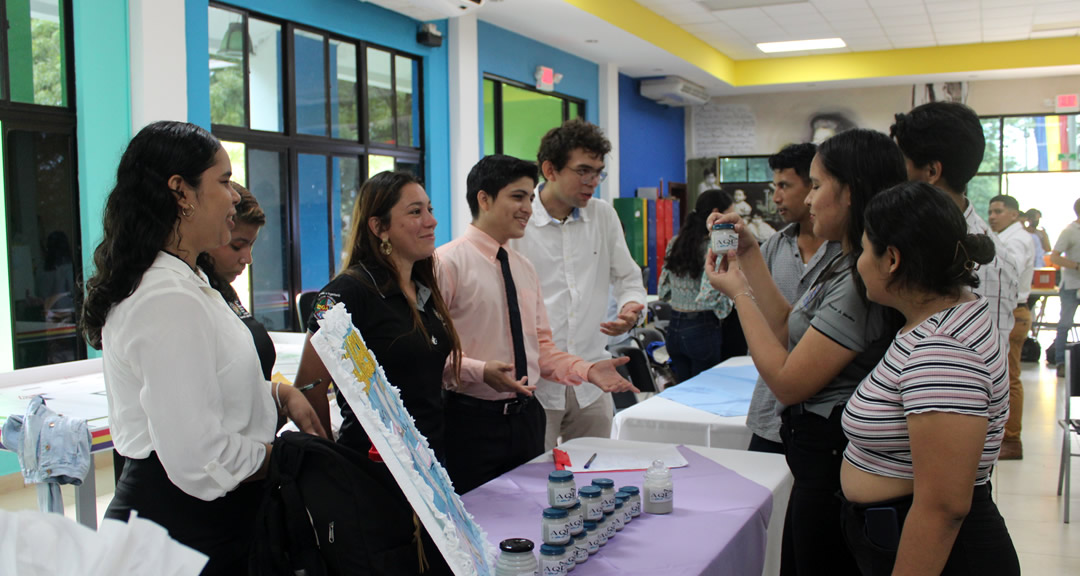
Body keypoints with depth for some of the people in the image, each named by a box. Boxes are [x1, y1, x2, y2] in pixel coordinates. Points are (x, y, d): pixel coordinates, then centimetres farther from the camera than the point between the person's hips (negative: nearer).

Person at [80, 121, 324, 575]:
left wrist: (280, 395, 7)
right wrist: (279, 455, -11)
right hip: (185, 528, -10)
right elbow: (199, 460, -29)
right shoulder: (170, 300, -25)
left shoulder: (185, 282, 10)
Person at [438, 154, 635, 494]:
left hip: (526, 416, 7)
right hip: (472, 420, -6)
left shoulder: (524, 268, 12)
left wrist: (587, 371, 0)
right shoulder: (449, 262, -10)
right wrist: (480, 371, -28)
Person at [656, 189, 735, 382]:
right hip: (702, 329, -7)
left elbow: (663, 292, 12)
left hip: (674, 328, 7)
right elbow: (707, 298, -23)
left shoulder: (675, 243, 8)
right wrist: (726, 307, -5)